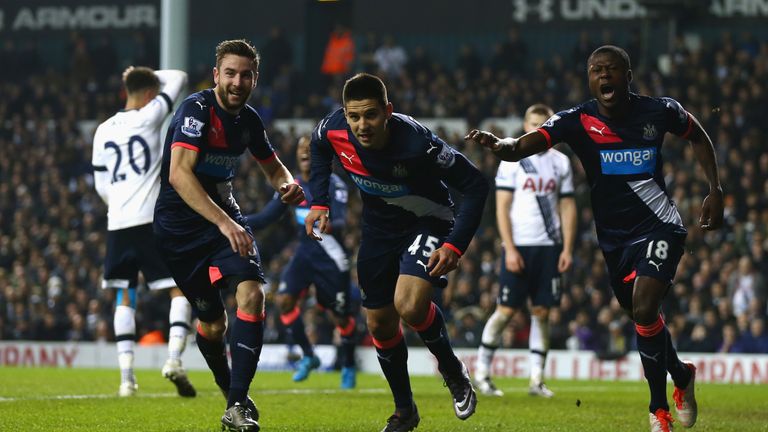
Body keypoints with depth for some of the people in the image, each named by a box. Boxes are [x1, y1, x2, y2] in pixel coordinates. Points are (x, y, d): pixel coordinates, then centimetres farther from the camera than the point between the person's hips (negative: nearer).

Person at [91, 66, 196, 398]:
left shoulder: (103, 130, 12)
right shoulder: (148, 117, -3)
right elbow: (179, 78, 8)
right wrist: (148, 76, 20)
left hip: (117, 224, 5)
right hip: (151, 220, -5)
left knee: (125, 297, 11)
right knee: (180, 289, 1)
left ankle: (126, 376, 4)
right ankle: (174, 358, -18)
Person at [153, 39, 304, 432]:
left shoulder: (249, 120, 2)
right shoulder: (197, 109, -19)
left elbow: (272, 166, 22)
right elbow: (179, 174, -32)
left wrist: (287, 184, -3)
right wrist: (224, 222, -42)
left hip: (225, 218, 4)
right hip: (178, 225, -4)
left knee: (251, 293, -21)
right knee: (212, 322, 4)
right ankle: (230, 389, 35)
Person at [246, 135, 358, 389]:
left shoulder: (333, 184, -13)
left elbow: (341, 221, -24)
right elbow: (266, 218, 9)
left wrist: (330, 226, -48)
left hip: (330, 256, -5)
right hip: (305, 252, 5)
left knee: (340, 316, 2)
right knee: (284, 299, -14)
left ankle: (349, 367, 25)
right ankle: (308, 356, 1)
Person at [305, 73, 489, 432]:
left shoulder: (417, 143, -35)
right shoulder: (334, 130, -21)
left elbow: (475, 185, -25)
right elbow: (320, 150, 8)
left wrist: (455, 246, -30)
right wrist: (319, 204, 0)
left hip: (427, 224, -5)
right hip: (378, 229, 5)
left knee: (409, 305, -28)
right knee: (380, 323, 8)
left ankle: (452, 370, 1)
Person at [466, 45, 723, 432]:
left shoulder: (660, 111, -9)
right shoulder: (577, 121, -11)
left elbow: (698, 137, 12)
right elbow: (524, 146, -25)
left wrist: (715, 192, 7)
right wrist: (498, 145, -48)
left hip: (658, 227, -3)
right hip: (612, 236, 3)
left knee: (644, 311, -20)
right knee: (641, 317, 14)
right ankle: (682, 376, 45)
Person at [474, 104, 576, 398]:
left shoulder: (560, 162, 10)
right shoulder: (512, 160, -1)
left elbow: (568, 207, 11)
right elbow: (502, 208, -5)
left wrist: (567, 249, 2)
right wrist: (510, 249, -12)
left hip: (549, 246, 3)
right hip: (518, 245, -3)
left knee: (542, 312, 2)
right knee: (507, 310, -4)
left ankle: (537, 380, 6)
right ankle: (481, 372, 8)